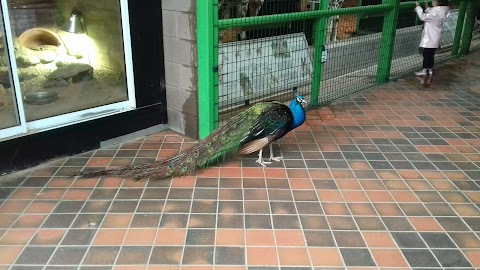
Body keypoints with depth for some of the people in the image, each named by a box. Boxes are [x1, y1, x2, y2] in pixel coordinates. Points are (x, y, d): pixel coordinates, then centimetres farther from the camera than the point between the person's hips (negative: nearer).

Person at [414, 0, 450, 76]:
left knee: (426, 54, 0)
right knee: (431, 54, 15)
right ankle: (430, 69, 23)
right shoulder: (441, 11, 4)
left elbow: (423, 17, -23)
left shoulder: (435, 13, -24)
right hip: (434, 38, 9)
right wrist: (427, 7, 14)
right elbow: (430, 16, 16)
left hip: (429, 38, -9)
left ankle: (425, 70, 8)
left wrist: (418, 7, -16)